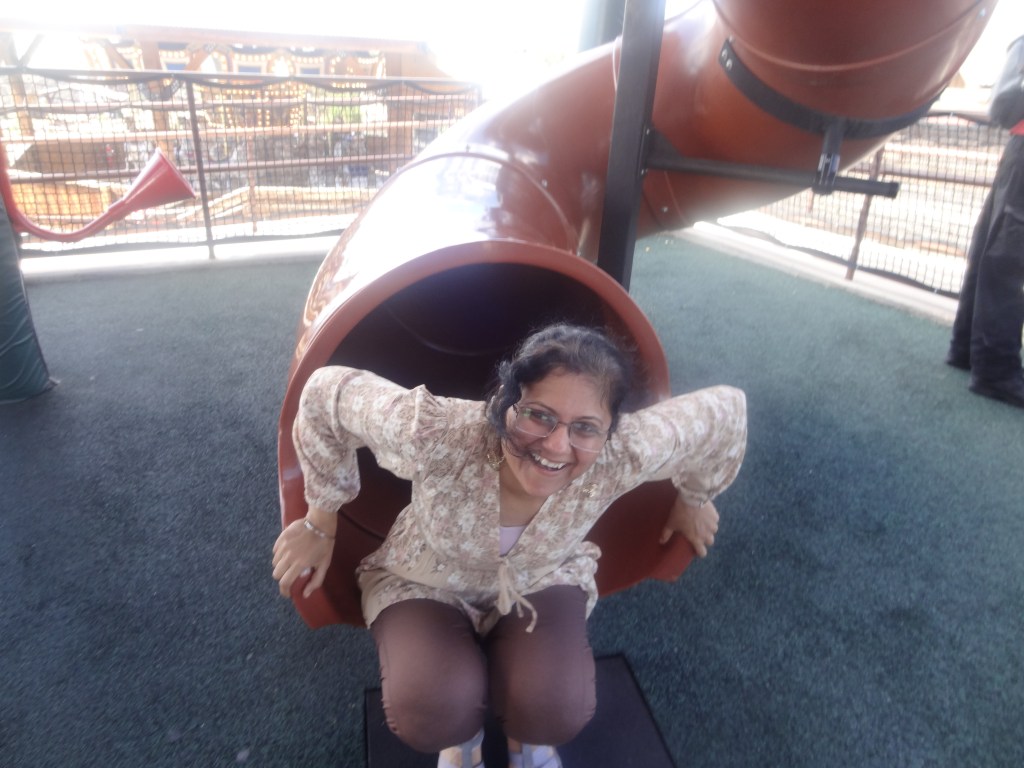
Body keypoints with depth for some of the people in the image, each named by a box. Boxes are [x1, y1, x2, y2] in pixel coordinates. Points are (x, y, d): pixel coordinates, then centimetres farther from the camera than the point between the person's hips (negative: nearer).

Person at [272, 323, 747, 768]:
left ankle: (524, 724, 18)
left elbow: (724, 412, -16)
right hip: (426, 583, -1)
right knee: (429, 715, -26)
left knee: (559, 713, -23)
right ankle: (462, 723, 15)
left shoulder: (624, 455, -34)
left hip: (541, 582, 1)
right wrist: (319, 525, -14)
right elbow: (327, 393, -24)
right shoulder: (432, 434, -40)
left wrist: (693, 501, 3)